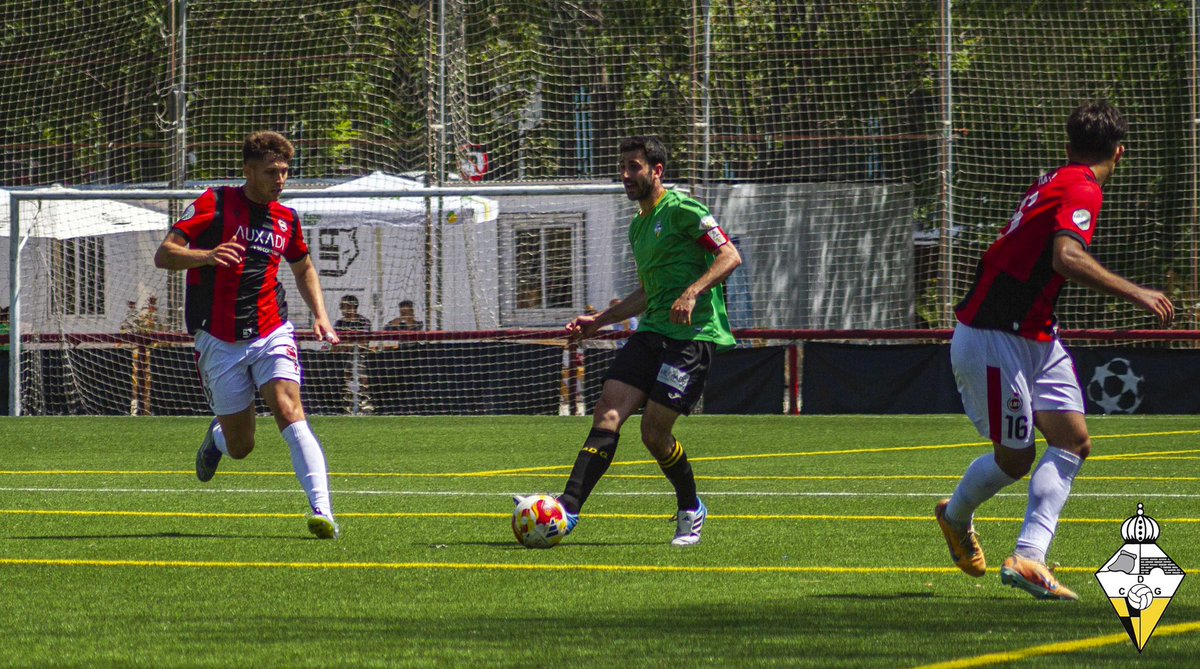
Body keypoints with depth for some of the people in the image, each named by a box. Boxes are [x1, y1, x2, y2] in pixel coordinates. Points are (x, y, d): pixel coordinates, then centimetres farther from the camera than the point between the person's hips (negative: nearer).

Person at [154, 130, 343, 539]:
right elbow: (163, 255, -9)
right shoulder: (214, 204, -4)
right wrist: (207, 255, -29)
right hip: (219, 341, -2)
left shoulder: (287, 220, 9)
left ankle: (322, 513, -32)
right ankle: (218, 435, 42)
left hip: (271, 335, 2)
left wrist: (320, 317, 13)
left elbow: (303, 267, 28)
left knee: (289, 410, -24)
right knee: (241, 447, 2)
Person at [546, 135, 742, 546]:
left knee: (654, 432, -10)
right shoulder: (639, 226, 22)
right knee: (607, 415, -9)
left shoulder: (681, 210, -5)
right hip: (652, 332, 8)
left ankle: (691, 510, 15)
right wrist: (599, 321, 24)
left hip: (693, 333, -8)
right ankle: (568, 509, -17)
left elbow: (730, 256, -13)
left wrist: (692, 293, -25)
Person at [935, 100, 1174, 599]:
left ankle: (1028, 557, -10)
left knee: (1073, 440, -2)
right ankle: (956, 516, 27)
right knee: (1016, 457, -1)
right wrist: (1135, 294, -31)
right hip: (992, 340, -10)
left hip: (1036, 339, 10)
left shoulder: (1052, 182, 11)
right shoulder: (1081, 190, -17)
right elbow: (1067, 257, -33)